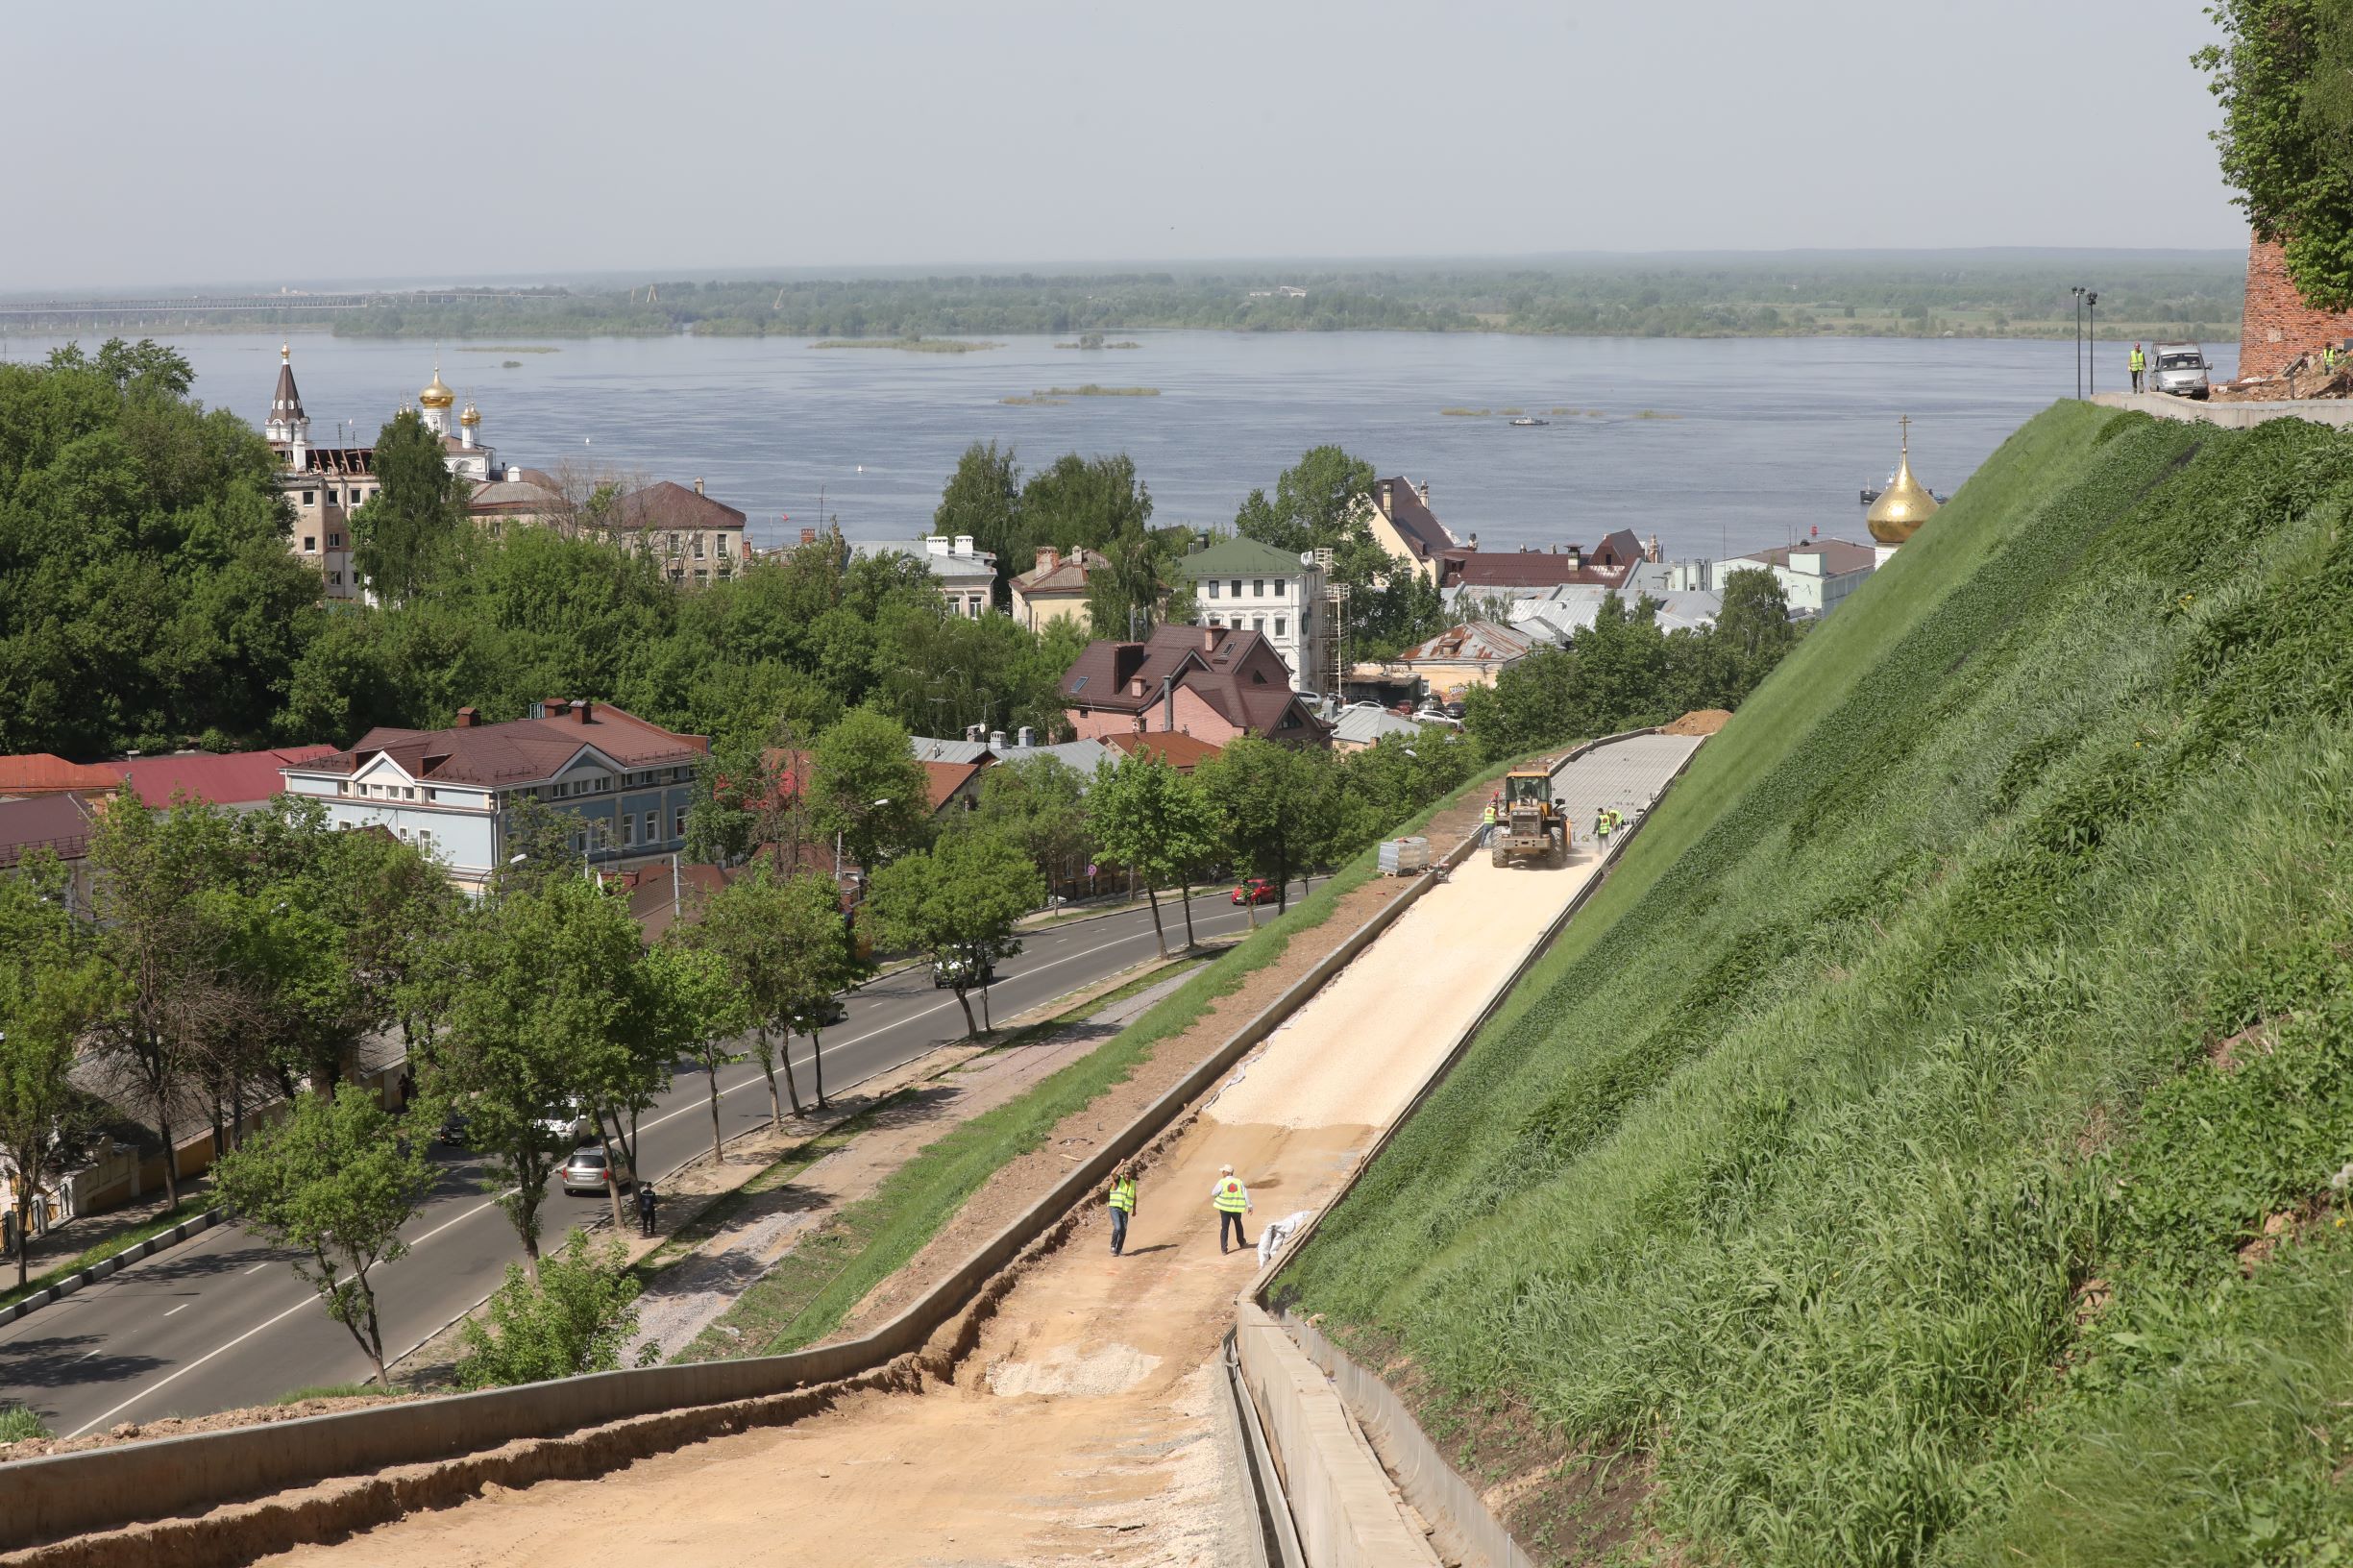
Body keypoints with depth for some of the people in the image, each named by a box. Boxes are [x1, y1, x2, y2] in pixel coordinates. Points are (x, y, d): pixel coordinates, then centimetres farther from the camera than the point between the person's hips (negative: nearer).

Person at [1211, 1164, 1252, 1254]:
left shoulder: (1222, 1182, -10)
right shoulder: (1239, 1182, 0)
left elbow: (1213, 1193, -8)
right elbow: (1246, 1194, -1)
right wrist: (1249, 1206, 5)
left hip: (1225, 1208, -3)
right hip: (1237, 1208, 3)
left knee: (1224, 1228, 3)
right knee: (1238, 1225, 26)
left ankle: (1223, 1249, -3)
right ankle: (1241, 1242, 43)